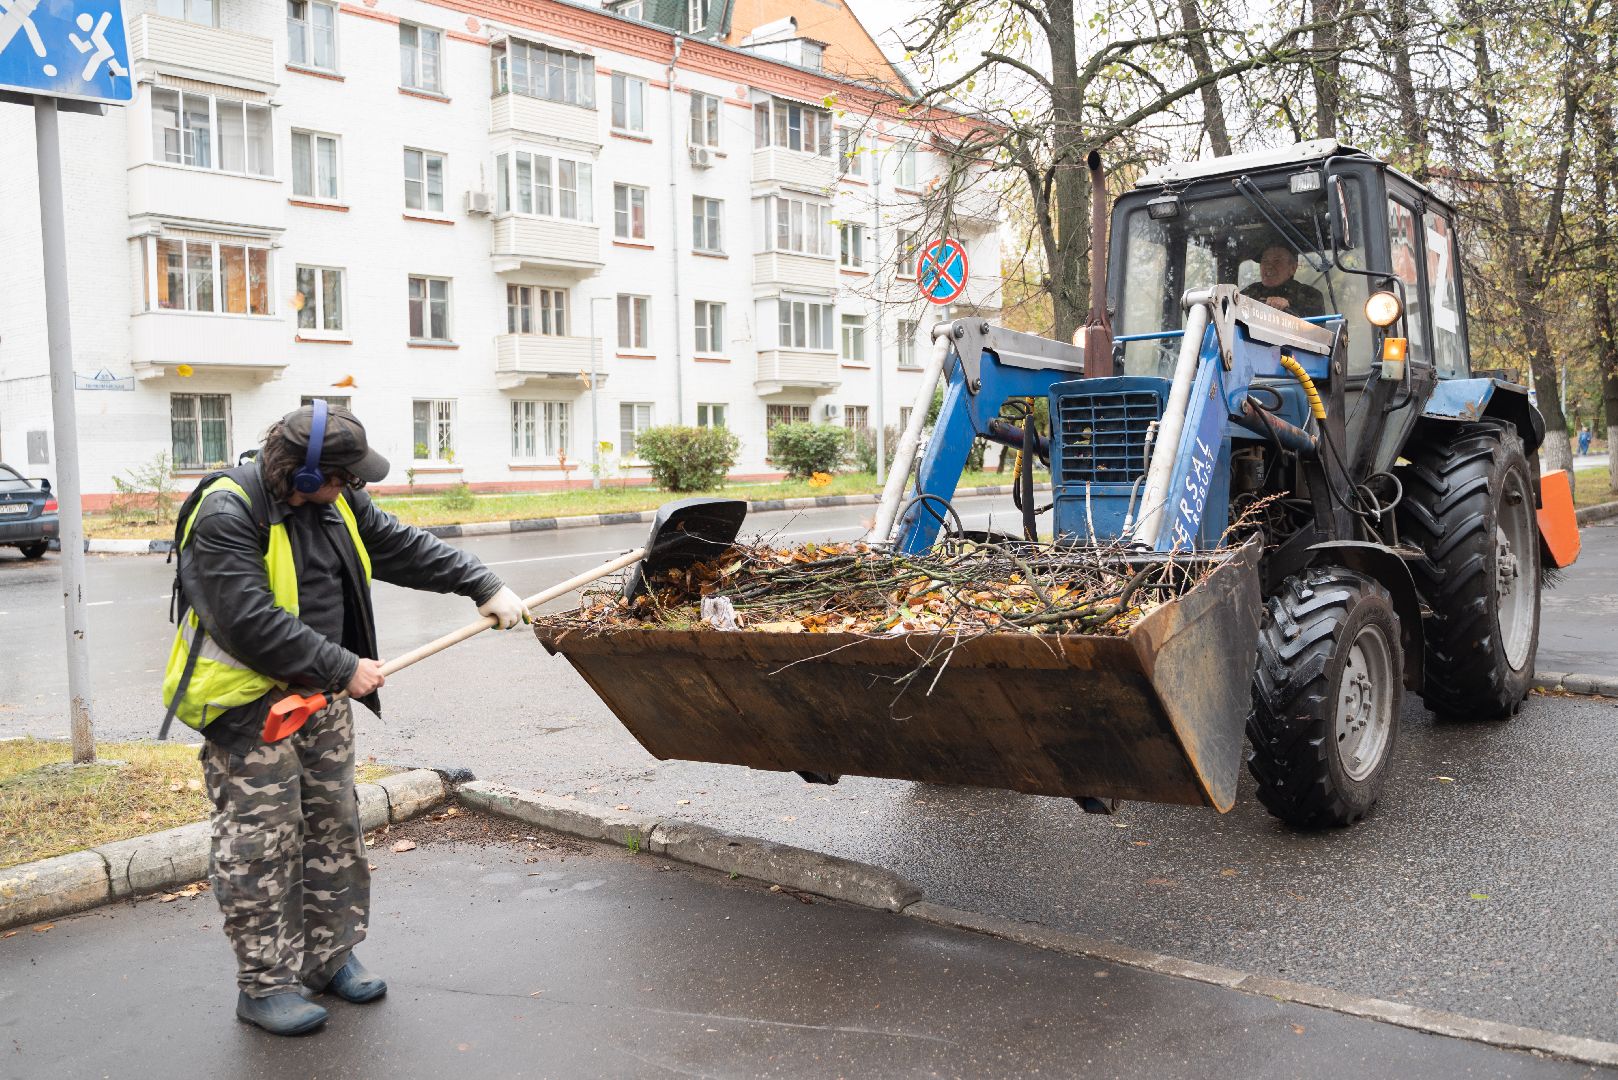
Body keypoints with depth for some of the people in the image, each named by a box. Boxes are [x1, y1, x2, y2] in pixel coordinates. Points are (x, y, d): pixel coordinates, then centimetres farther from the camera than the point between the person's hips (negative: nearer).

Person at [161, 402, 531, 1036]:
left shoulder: (335, 504, 4)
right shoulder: (227, 517, -21)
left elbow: (404, 548, 12)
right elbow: (250, 622, -27)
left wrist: (484, 585, 4)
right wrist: (342, 668, -24)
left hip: (320, 697, 8)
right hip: (248, 704, -8)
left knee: (335, 829, 13)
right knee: (261, 844, -3)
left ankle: (328, 957, 27)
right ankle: (265, 985, 10)